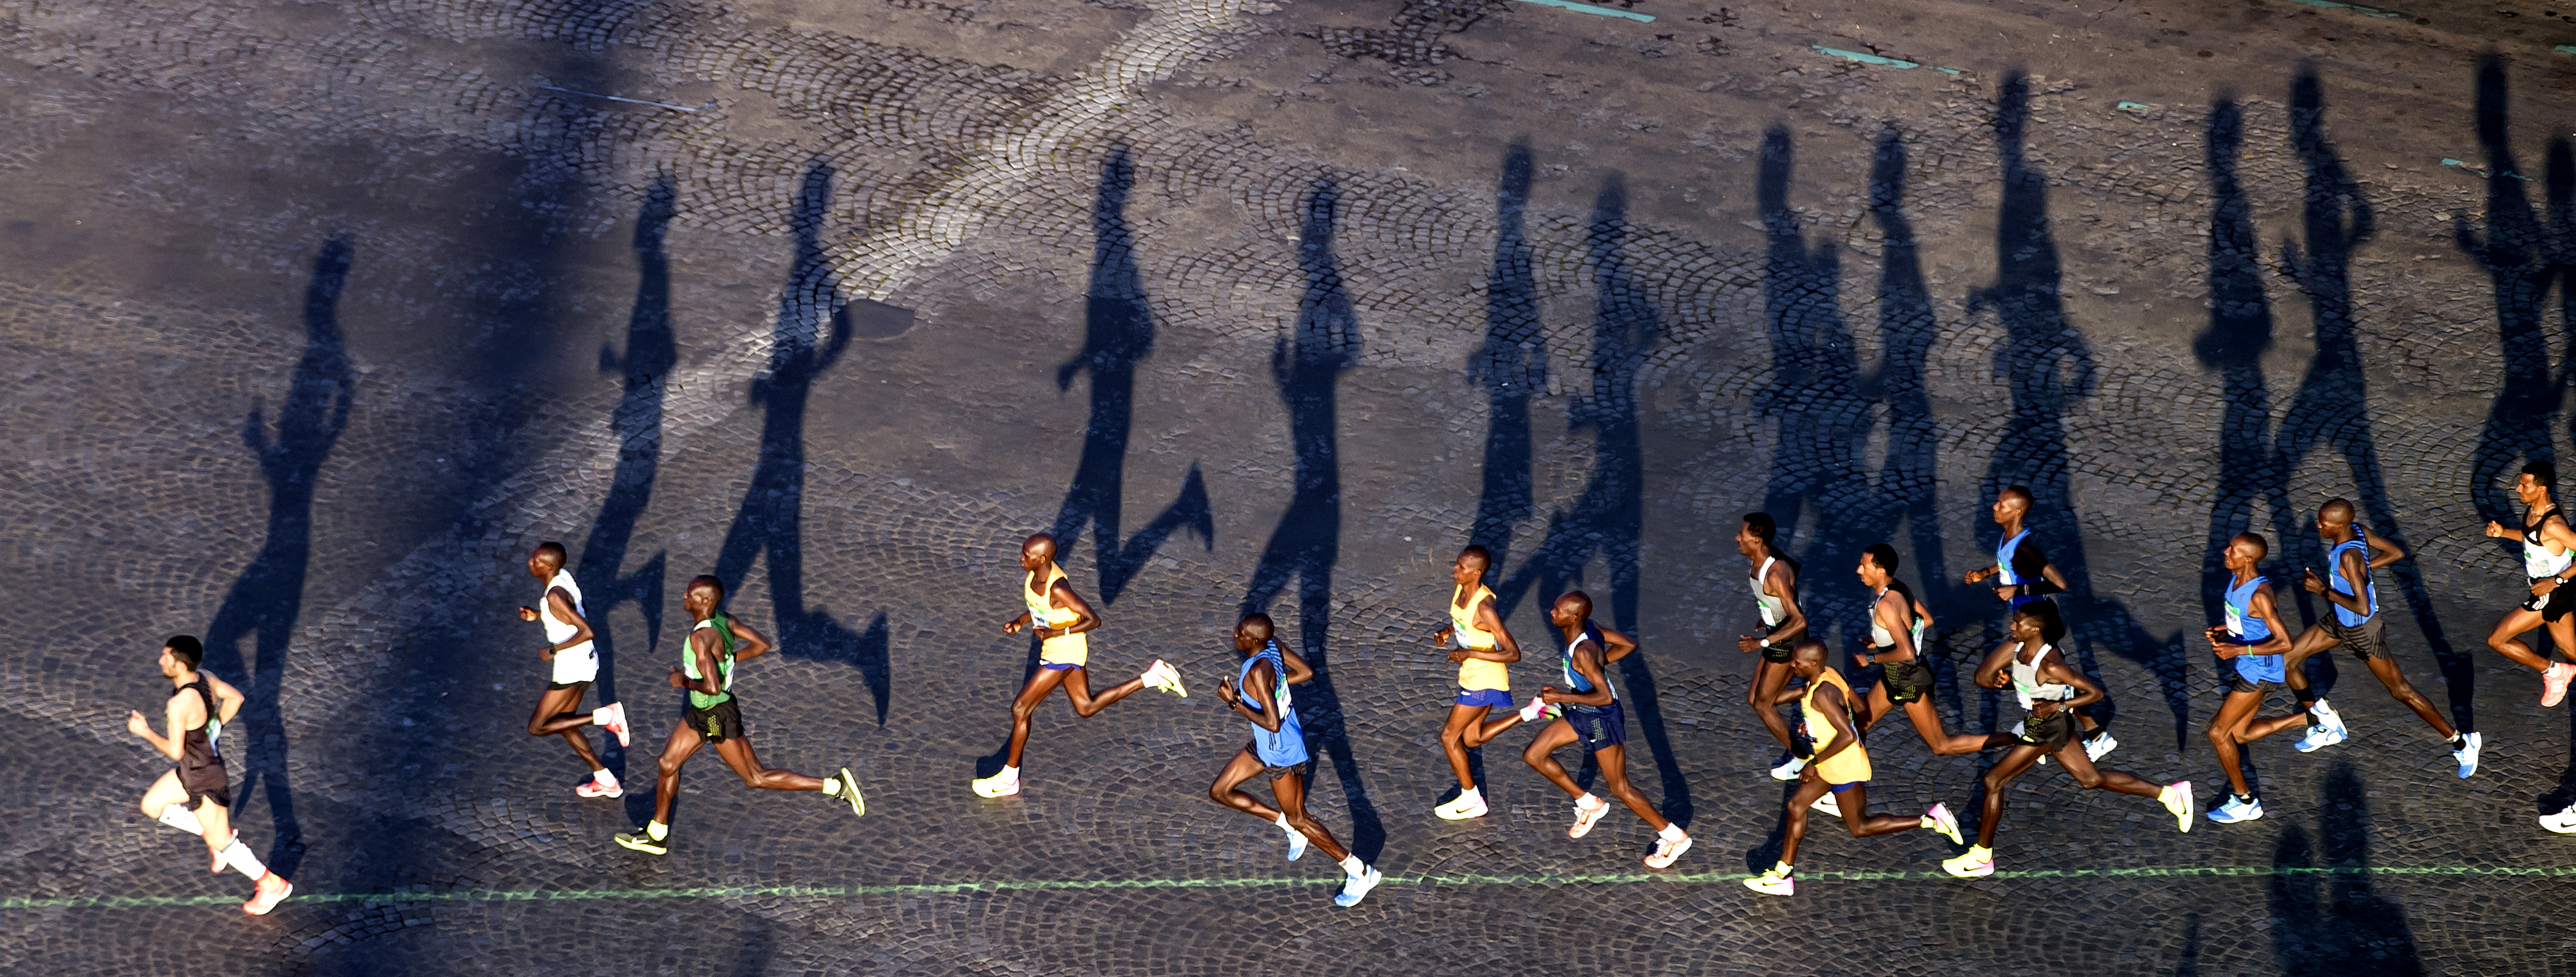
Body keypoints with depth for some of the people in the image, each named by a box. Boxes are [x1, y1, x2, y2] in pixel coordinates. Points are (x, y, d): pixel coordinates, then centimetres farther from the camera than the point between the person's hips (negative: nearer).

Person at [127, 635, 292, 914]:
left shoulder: (179, 704, -33)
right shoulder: (205, 679, -8)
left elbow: (175, 751, -28)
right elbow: (235, 697, 8)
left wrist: (145, 732, -15)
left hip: (205, 780, -9)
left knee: (222, 843, 8)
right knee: (151, 805, 21)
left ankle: (272, 885, 20)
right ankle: (212, 832, 25)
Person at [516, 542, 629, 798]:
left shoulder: (554, 596, -26)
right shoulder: (564, 575, 2)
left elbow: (586, 631, -33)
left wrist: (554, 650, -22)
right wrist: (537, 615, 8)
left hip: (572, 668, -9)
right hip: (584, 661, 9)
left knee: (536, 727, 2)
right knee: (563, 725, 22)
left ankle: (605, 716, -3)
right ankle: (607, 781, 29)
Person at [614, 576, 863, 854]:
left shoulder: (701, 638, -31)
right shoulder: (725, 621, -6)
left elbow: (713, 687, -38)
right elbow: (763, 644, 2)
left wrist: (684, 681, -20)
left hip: (719, 716, -9)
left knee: (756, 778, 3)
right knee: (668, 764, 18)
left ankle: (835, 786, 3)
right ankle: (656, 836, 33)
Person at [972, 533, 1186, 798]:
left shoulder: (1057, 589, -32)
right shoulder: (1035, 572, -6)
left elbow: (1094, 620, -27)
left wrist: (1055, 632, -34)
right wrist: (1018, 623, -5)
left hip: (1063, 654, -9)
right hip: (1056, 650, 9)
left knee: (1020, 709, -2)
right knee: (1087, 708, 23)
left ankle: (1008, 779, 13)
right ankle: (1152, 677, 22)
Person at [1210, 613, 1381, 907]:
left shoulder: (1259, 671, -33)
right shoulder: (1272, 647, -7)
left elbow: (1273, 723, -35)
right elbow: (1307, 672, 5)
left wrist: (1234, 702, -28)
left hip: (1281, 752, -9)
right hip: (1264, 745, 9)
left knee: (1298, 819, 7)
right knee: (1219, 791, 15)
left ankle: (1359, 872, 17)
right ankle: (1289, 827, 25)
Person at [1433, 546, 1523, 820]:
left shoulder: (1484, 608, -30)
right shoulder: (1459, 589, -5)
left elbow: (1513, 654, -28)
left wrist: (1470, 653, -29)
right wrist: (1446, 632, -3)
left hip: (1484, 679, -9)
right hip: (1472, 675, 9)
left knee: (1449, 737, 1)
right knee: (1472, 740, 21)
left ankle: (1471, 799, 18)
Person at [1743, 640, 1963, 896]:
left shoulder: (1822, 694, -28)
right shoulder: (1828, 674, 0)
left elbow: (1847, 736, -34)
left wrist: (1814, 762, -26)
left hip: (1845, 767, -10)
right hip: (1832, 766, 10)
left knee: (1859, 828, 5)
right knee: (1796, 805, 13)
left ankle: (1931, 820, 7)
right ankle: (1782, 875, 20)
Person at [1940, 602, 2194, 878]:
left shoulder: (2050, 666, -29)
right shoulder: (2014, 648, -7)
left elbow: (2095, 693, -22)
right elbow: (1982, 677, -3)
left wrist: (2058, 706, -29)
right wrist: (2002, 680, -21)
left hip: (2047, 727, -9)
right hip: (2038, 724, 9)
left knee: (1994, 780, -4)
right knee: (2091, 779, 22)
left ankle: (1981, 858, 8)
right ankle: (2168, 794, 31)